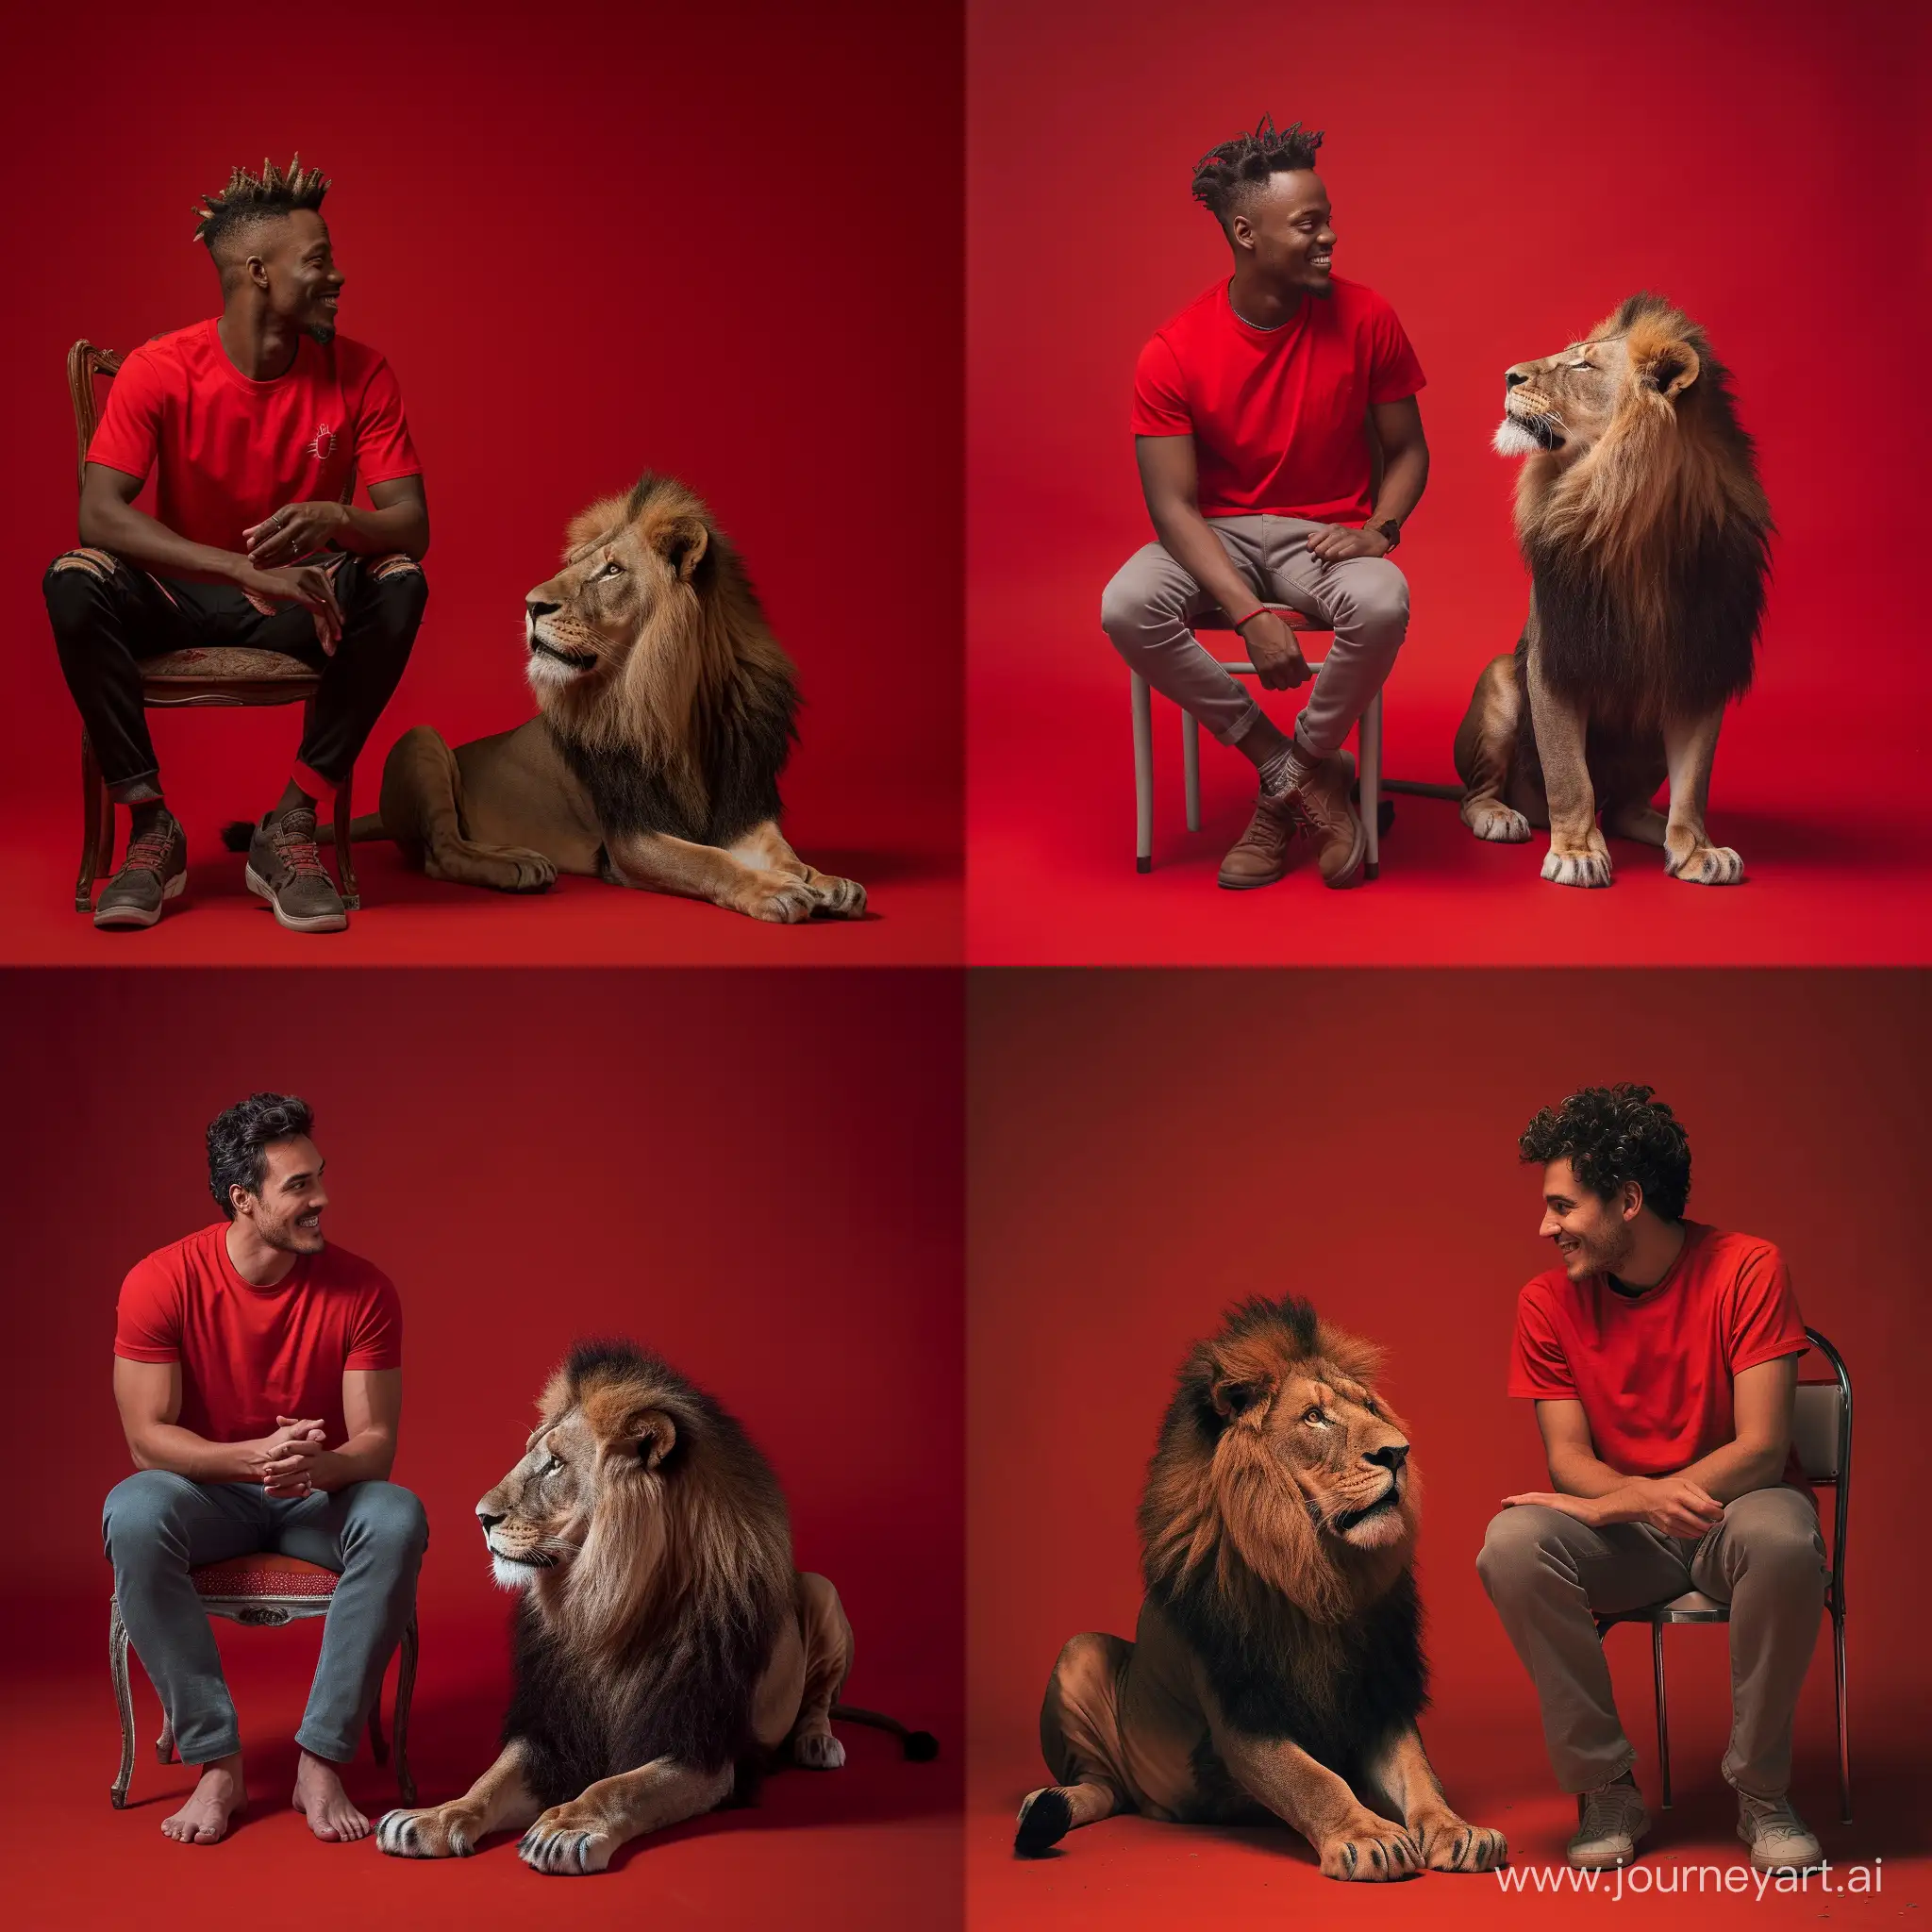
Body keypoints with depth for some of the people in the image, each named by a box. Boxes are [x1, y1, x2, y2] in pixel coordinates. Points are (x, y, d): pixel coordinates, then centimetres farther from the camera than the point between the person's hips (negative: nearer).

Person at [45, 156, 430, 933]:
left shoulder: (359, 374, -7)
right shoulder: (160, 372, -14)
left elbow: (412, 525, -11)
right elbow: (99, 514, -26)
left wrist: (336, 520, -37)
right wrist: (246, 570, -38)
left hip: (303, 606, 1)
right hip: (182, 599, -1)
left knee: (398, 584, -29)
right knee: (73, 580, -30)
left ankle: (291, 826, -22)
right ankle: (150, 827, -21)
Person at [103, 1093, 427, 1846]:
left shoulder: (362, 1290, -13)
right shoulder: (160, 1283, -16)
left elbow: (375, 1443, -12)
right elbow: (147, 1437, -16)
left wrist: (318, 1465, -37)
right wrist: (253, 1456, -34)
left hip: (323, 1495, 1)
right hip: (210, 1494, 0)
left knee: (398, 1521, -33)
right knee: (132, 1517, -34)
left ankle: (322, 1761, -24)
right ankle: (218, 1764, -24)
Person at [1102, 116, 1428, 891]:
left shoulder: (1365, 319, -6)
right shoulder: (1174, 353, -11)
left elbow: (1406, 451, 5)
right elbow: (1173, 504, -13)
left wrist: (1380, 529, -18)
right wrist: (1250, 614, -27)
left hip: (1326, 532, 0)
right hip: (1216, 536, 0)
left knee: (1381, 606, -35)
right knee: (1127, 609, -31)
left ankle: (1291, 782, -10)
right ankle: (1292, 771, -15)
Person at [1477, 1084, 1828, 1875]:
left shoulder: (1746, 1269, -14)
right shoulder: (1549, 1302, -3)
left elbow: (1761, 1449, -20)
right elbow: (1568, 1457, -6)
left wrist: (1608, 1505, -26)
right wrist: (1649, 1495, -29)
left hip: (1732, 1510, -2)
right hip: (1625, 1534, 3)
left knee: (1781, 1540, -38)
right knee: (1512, 1545, -29)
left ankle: (1760, 1793, -17)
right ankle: (1605, 1789, -13)